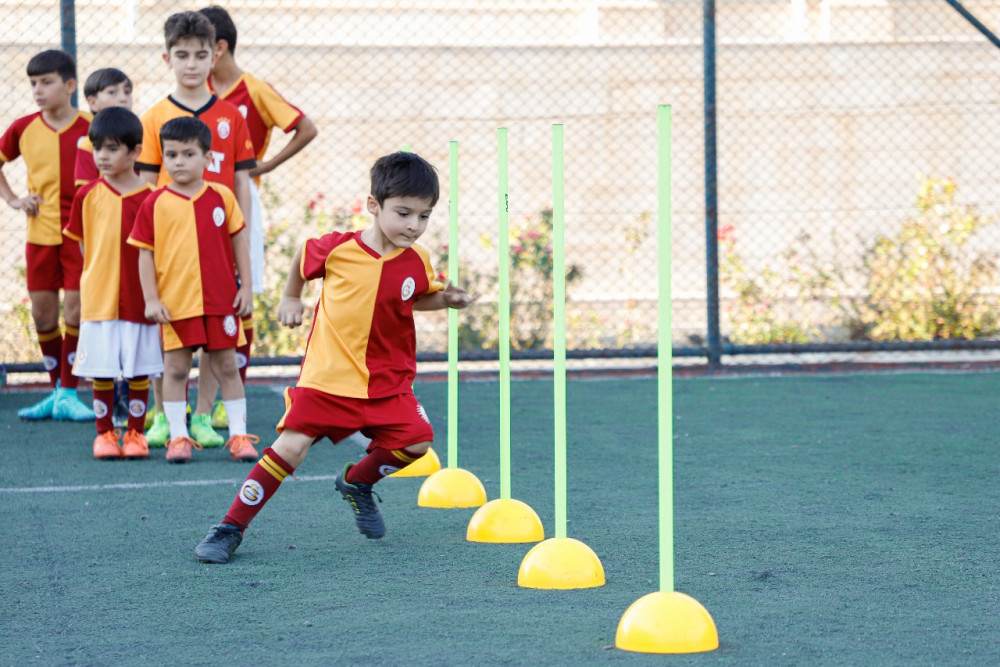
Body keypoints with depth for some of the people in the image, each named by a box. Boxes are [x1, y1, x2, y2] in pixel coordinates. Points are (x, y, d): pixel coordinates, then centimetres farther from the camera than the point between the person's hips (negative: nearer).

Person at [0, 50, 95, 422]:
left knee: (75, 313, -5)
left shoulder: (89, 129, -7)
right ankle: (56, 389, 20)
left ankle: (68, 394, 2)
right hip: (40, 234, 4)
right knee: (42, 314, 7)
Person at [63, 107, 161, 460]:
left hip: (139, 299, -1)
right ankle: (105, 434, 16)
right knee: (101, 371, 4)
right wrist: (102, 273, 4)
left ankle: (135, 433, 16)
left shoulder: (150, 198, -4)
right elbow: (83, 243, 11)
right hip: (98, 297, 1)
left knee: (139, 370, 5)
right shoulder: (87, 195, 1)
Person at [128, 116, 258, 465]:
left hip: (221, 300, 1)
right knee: (175, 369, 4)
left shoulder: (222, 197, 2)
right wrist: (151, 299, -5)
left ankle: (239, 435, 13)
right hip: (175, 301, -1)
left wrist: (246, 287, 5)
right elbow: (145, 253, 1)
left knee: (226, 367, 6)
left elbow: (239, 242, 9)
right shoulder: (155, 204, -1)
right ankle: (178, 437, 12)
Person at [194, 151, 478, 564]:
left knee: (417, 439, -13)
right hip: (327, 375, -3)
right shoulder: (336, 249, -11)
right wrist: (291, 299, 20)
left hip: (387, 380, 3)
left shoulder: (416, 262, -3)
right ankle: (231, 528, -1)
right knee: (292, 445, -12)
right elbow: (303, 260, 11)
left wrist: (447, 299, 0)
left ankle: (356, 483, 18)